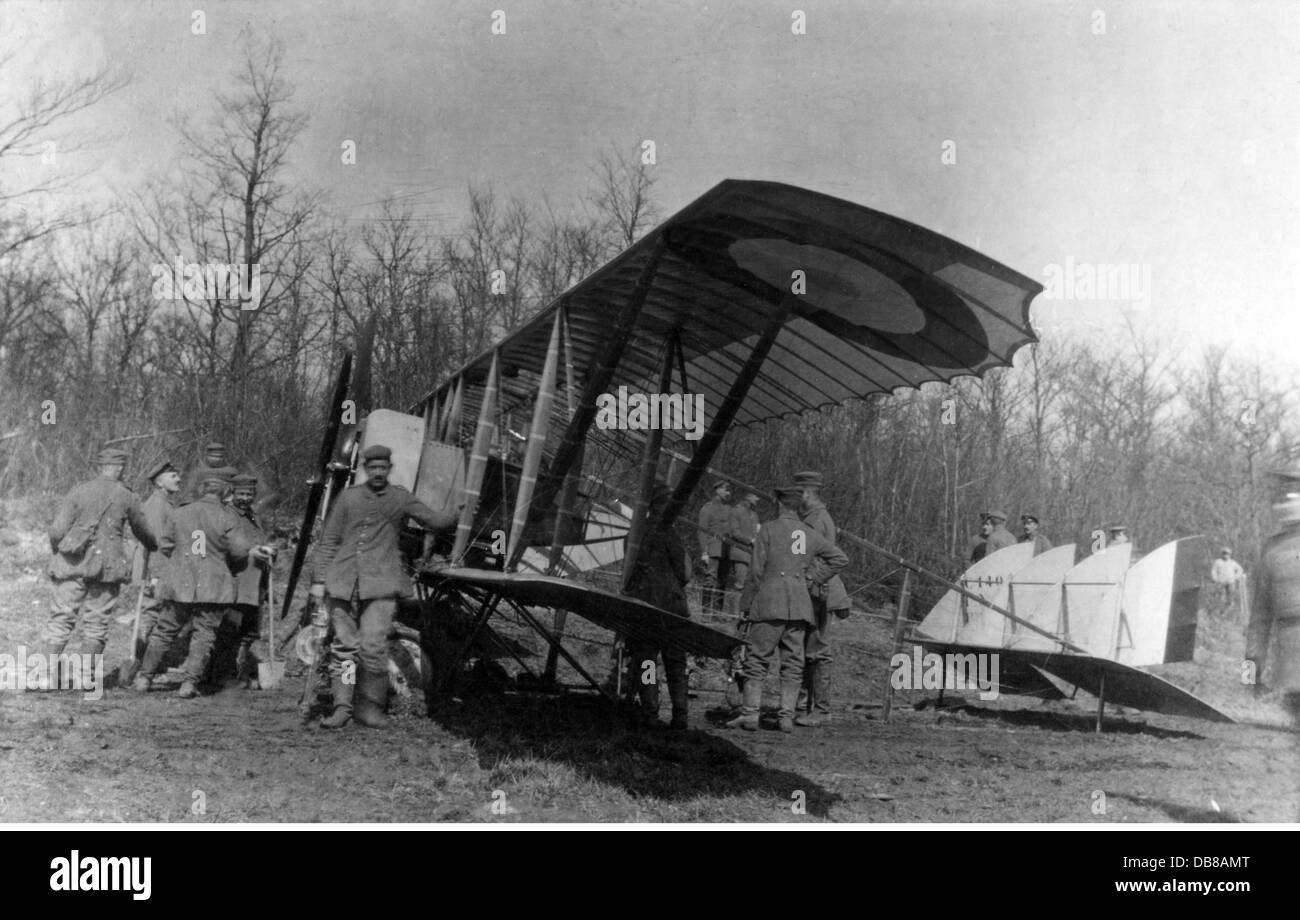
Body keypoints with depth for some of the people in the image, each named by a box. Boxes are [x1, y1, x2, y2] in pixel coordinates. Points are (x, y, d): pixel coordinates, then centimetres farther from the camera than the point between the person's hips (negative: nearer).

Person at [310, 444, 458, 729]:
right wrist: (319, 579, 9)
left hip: (380, 584, -2)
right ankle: (342, 706, 7)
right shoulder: (348, 497, 12)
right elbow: (329, 541, 14)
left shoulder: (401, 499, 9)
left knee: (373, 645, -11)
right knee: (343, 645, 2)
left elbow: (435, 520, 7)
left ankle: (370, 706, 2)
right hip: (343, 583, 2)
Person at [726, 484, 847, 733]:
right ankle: (787, 716, 4)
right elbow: (840, 558, 14)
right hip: (800, 605, 4)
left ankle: (750, 713, -6)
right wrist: (814, 578, 13)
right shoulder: (810, 535, 12)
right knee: (793, 661, 7)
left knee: (757, 657, -1)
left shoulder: (768, 529, -2)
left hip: (770, 601, -4)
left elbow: (756, 570, -5)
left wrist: (746, 603, 2)